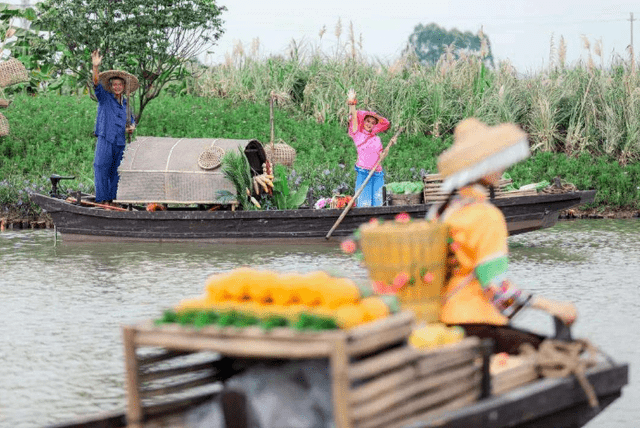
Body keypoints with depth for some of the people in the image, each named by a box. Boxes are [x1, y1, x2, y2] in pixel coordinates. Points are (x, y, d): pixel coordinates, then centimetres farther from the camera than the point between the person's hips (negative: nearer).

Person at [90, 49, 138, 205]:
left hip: (120, 142, 5)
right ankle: (102, 200, -12)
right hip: (105, 139, -5)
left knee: (116, 172, 4)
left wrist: (132, 127, 6)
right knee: (102, 169, -11)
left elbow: (131, 120, 32)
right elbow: (96, 84, -10)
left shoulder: (125, 104, 19)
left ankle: (112, 200, 7)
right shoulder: (105, 98, 6)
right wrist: (95, 67, -26)